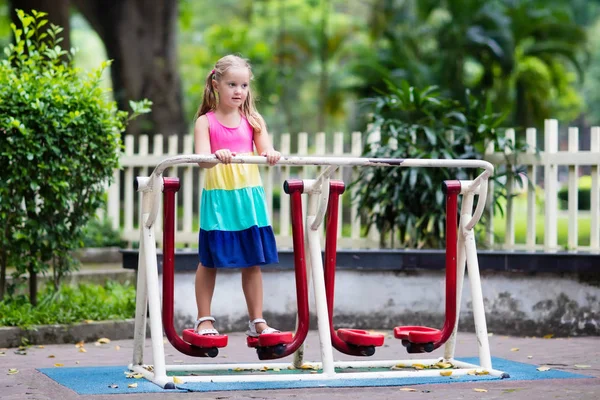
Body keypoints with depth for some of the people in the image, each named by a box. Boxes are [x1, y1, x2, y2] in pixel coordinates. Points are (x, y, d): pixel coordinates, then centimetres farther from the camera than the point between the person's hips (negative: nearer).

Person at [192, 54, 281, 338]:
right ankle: (204, 320, 15)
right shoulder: (205, 122, -1)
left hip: (249, 197, 3)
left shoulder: (253, 120, 9)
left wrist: (271, 154, -26)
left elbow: (265, 151, -3)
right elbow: (202, 159, -13)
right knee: (209, 260, 4)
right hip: (218, 197, -3)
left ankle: (257, 321, 14)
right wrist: (216, 155, -35)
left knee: (253, 261, 6)